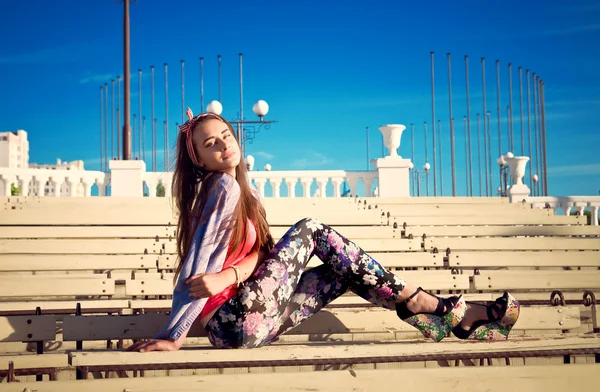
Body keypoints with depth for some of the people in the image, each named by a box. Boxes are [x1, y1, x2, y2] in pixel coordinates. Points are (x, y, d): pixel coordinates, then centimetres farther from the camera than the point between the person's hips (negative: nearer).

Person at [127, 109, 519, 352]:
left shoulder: (247, 193, 16)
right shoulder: (225, 187, -11)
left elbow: (258, 252, 3)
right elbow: (200, 262, -17)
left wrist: (230, 275, -20)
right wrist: (174, 336, -19)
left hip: (253, 321, 9)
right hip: (238, 323, -9)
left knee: (345, 269, 7)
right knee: (312, 231, -10)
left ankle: (457, 320, 2)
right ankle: (420, 301, -8)